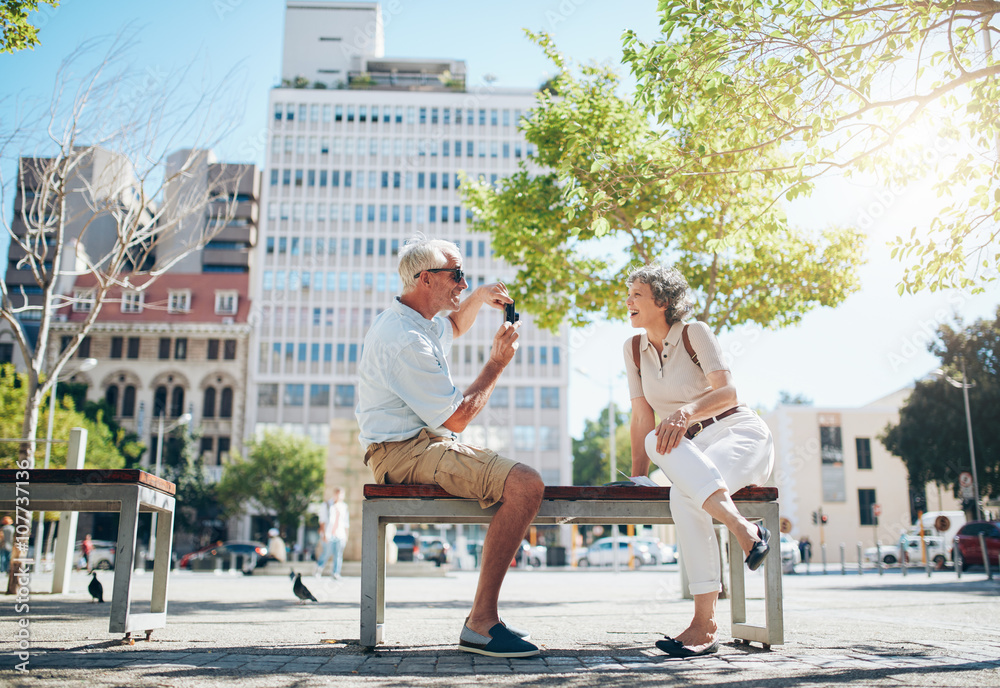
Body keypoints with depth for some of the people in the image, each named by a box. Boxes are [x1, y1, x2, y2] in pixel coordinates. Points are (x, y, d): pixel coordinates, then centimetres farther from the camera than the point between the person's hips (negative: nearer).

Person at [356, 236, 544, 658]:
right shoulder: (405, 340, -19)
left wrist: (478, 298, 19)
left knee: (519, 480, 17)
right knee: (525, 485, -27)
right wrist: (497, 363, -5)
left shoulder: (417, 320, 14)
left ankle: (484, 613, 13)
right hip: (406, 453, -11)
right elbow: (457, 418, -16)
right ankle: (481, 624, -22)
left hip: (421, 445, 11)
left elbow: (454, 326, 39)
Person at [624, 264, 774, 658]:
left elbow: (727, 392, -19)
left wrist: (686, 411, -39)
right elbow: (642, 418, 8)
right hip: (691, 454, 4)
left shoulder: (695, 334, -6)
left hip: (741, 433, -4)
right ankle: (742, 529, -42)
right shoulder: (634, 349, 9)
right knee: (662, 451, -36)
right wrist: (637, 478, 1)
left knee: (683, 497, -36)